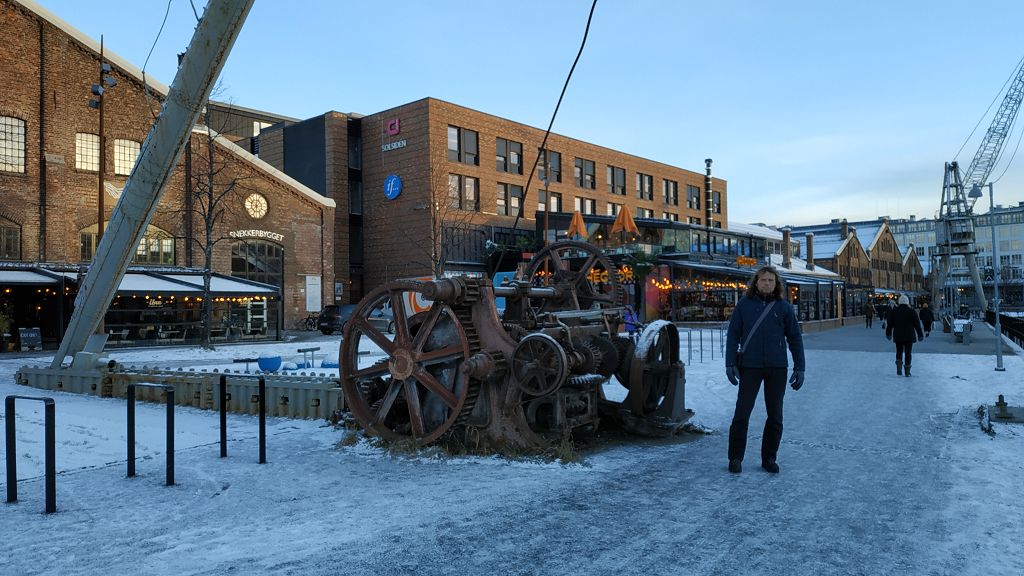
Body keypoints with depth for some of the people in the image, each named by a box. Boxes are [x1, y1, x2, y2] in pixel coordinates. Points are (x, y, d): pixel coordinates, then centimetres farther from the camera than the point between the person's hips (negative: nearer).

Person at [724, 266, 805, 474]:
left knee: (775, 416, 9)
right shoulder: (744, 304, 2)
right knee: (742, 413, -1)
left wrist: (799, 368, 2)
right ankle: (735, 457, 11)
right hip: (750, 366, -2)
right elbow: (733, 335, 2)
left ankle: (769, 458, 22)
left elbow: (795, 338, 7)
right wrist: (730, 363, -6)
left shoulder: (783, 307, 4)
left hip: (777, 367, 2)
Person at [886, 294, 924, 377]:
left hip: (898, 336, 1)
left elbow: (890, 324, 7)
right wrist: (920, 335, 7)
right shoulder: (912, 312, -4)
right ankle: (907, 371, 2)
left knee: (899, 351, 15)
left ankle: (899, 367, -4)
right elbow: (917, 325, -2)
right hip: (909, 336, -1)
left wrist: (888, 334, 18)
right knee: (908, 353, 2)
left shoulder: (894, 312, 1)